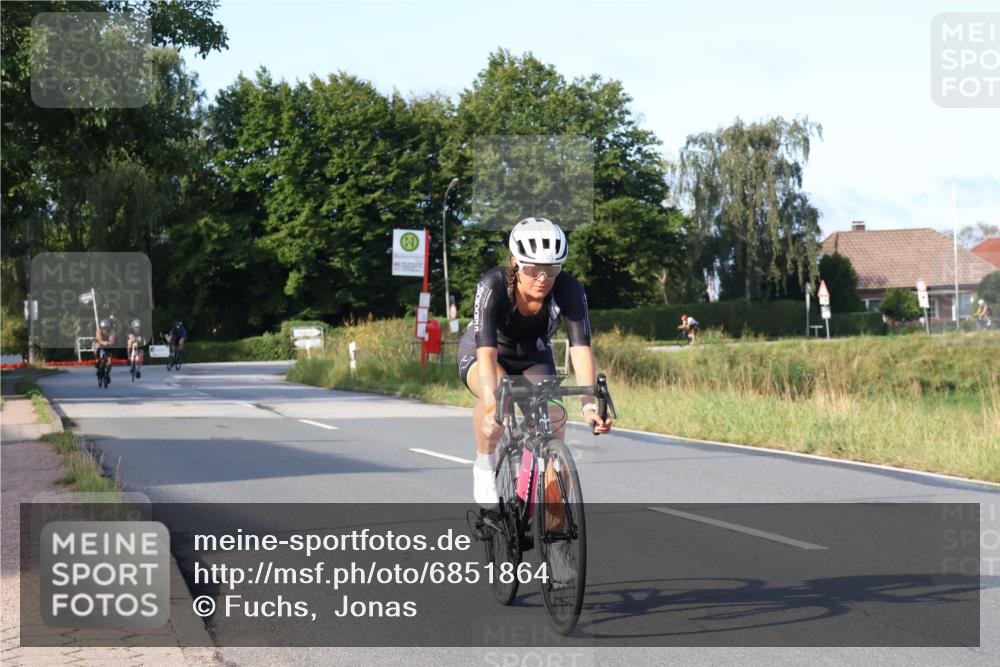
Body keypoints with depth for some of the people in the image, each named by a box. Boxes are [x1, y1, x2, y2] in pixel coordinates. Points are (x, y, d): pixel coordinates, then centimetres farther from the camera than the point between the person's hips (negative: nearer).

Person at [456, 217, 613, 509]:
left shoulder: (569, 290, -29)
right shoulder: (493, 286, -34)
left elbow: (581, 349, -35)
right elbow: (487, 351, -43)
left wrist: (590, 405, -48)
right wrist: (492, 402, -58)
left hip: (534, 357, 3)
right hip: (479, 351, -3)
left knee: (553, 418, -22)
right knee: (498, 396, -36)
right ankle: (485, 465, -12)